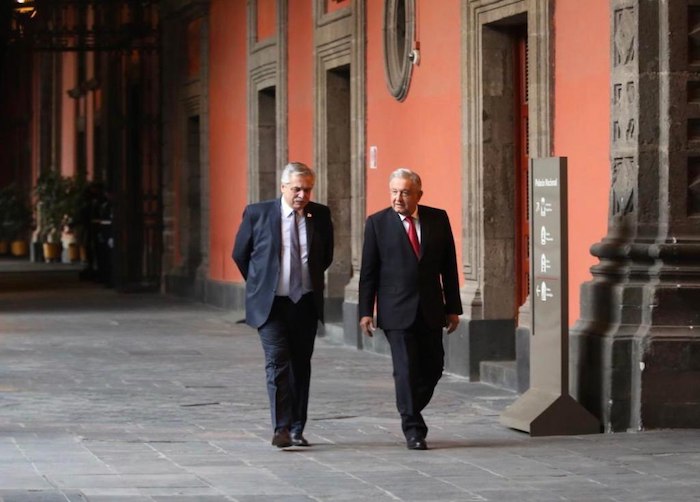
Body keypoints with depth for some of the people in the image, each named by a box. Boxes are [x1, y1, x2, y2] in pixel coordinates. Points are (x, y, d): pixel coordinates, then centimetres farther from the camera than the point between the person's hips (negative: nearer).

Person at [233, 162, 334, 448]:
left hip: (306, 304, 3)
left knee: (301, 366, 7)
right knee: (278, 363, -12)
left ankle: (296, 429, 14)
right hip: (271, 304, -3)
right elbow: (240, 254, 7)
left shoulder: (320, 215, 3)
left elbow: (326, 256, 19)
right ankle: (281, 429, -15)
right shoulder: (257, 214, -5)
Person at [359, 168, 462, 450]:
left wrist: (453, 307, 5)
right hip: (397, 311, -3)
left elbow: (448, 265, 8)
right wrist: (365, 311, -5)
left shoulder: (438, 219, 4)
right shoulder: (377, 223, -2)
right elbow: (368, 271, -1)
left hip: (430, 310, 3)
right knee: (406, 369, -5)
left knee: (433, 368, 7)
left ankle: (409, 413, 30)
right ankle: (413, 430, 2)